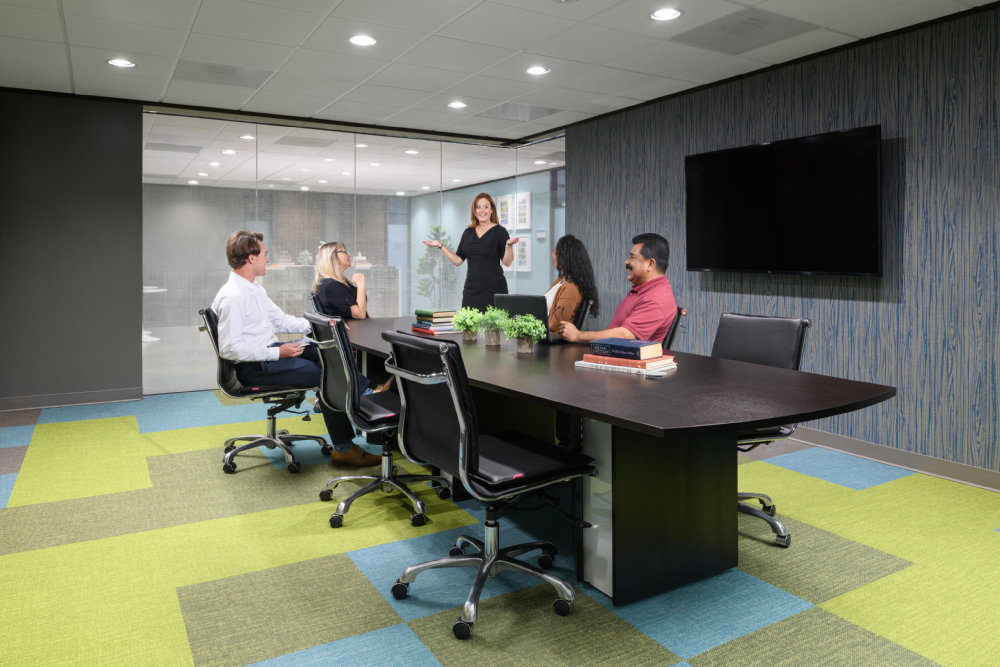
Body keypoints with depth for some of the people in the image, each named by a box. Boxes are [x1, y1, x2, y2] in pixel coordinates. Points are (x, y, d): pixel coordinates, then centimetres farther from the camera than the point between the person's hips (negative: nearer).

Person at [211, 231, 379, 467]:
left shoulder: (255, 289, 12)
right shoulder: (232, 297, -19)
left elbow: (281, 320, 17)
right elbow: (229, 348, -23)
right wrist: (277, 353, -25)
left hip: (270, 352, 10)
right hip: (253, 367, -10)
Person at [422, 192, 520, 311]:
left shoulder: (499, 231, -1)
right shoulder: (468, 232, 13)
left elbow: (507, 262, -5)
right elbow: (458, 260, 12)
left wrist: (509, 245, -22)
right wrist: (440, 246, 6)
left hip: (493, 288, -4)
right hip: (471, 288, 4)